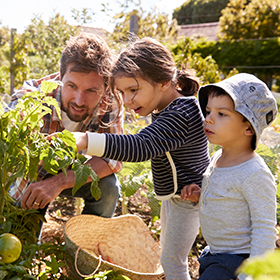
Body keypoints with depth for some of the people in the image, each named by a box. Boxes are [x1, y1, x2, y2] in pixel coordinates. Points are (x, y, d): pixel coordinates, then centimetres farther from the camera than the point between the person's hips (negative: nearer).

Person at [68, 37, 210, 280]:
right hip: (175, 194, 10)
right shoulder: (177, 106, 1)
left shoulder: (179, 115, -32)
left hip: (186, 198, -10)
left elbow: (141, 147, -44)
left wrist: (84, 140, -55)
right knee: (168, 249, 25)